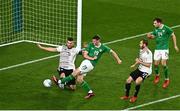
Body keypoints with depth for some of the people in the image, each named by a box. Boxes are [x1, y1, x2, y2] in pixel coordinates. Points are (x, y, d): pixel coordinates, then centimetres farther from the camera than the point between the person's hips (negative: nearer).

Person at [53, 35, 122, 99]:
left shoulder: (103, 47, 1)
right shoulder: (90, 45, 3)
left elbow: (112, 52, 13)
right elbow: (85, 55, 0)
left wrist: (118, 60, 13)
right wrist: (92, 58, -15)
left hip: (90, 64, -5)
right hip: (86, 61, 5)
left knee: (76, 72, -18)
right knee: (79, 79, 0)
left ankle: (60, 82, -14)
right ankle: (90, 92, 11)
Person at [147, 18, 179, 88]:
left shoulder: (166, 28, -12)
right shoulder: (156, 29, 4)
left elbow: (173, 35, -3)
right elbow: (153, 36, 19)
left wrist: (175, 46, -2)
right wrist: (150, 36, -5)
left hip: (164, 49, -5)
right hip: (157, 49, 5)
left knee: (163, 64, -14)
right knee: (156, 64, 5)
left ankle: (167, 79, 2)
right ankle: (157, 75, 36)